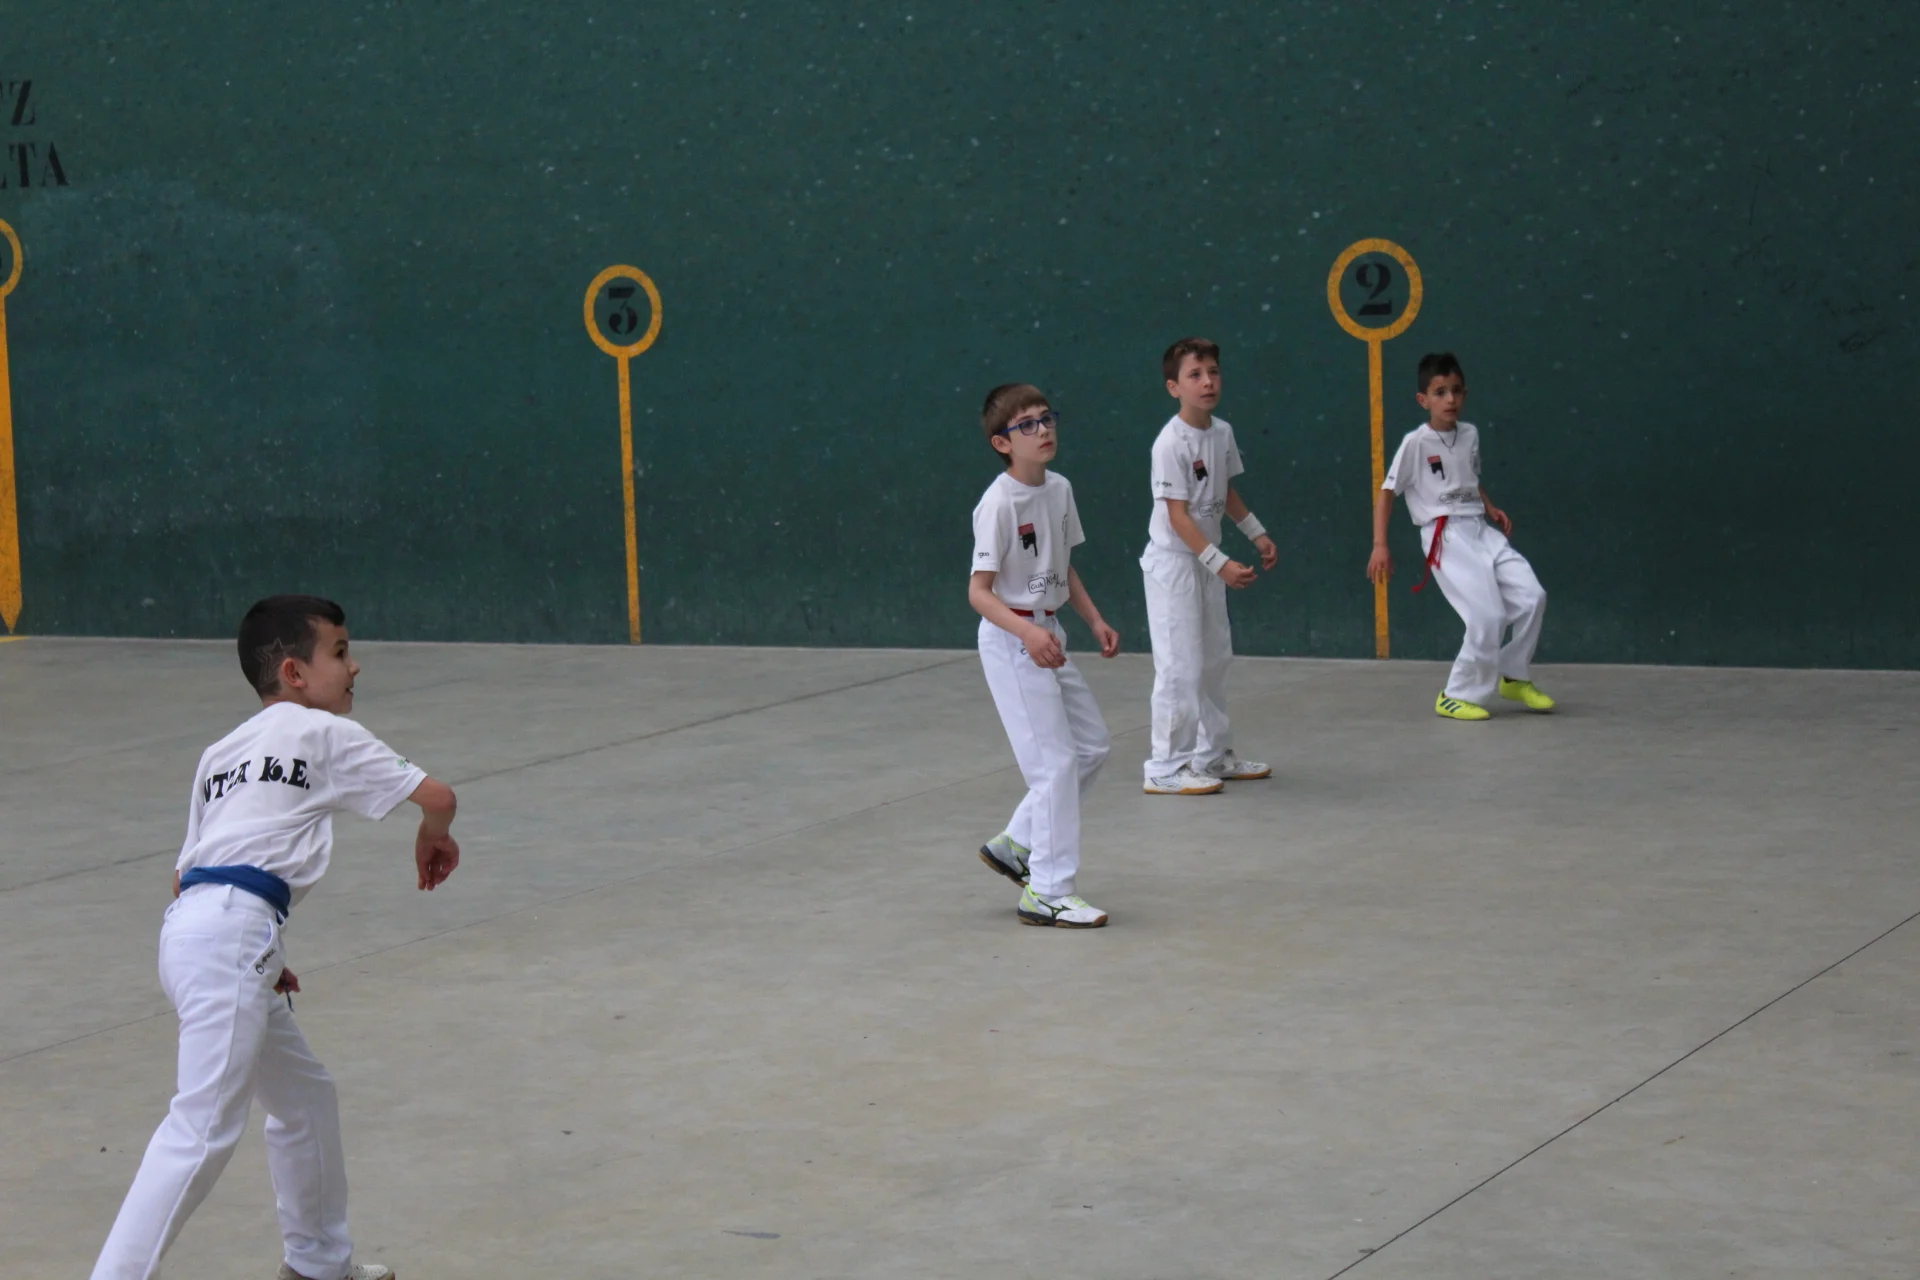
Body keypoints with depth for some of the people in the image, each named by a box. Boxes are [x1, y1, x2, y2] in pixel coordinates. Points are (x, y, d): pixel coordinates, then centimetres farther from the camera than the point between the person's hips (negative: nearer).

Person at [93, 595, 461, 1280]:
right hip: (232, 937, -9)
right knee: (204, 1130, -16)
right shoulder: (324, 733, 5)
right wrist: (434, 838, 26)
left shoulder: (223, 752, 25)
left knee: (305, 1098, 24)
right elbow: (436, 796, 4)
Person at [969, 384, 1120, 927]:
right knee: (1055, 761, -9)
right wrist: (1027, 633, -34)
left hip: (1047, 635, 9)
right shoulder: (998, 504, -19)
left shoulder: (1059, 489, 6)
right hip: (1010, 639, -9)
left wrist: (1095, 620, 11)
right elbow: (978, 591, -21)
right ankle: (1048, 892, -1)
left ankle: (1016, 843, 26)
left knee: (1091, 745, 14)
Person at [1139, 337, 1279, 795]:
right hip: (1173, 562, -8)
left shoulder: (1222, 432, 3)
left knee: (1214, 659, 15)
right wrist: (1220, 563, -27)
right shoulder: (1171, 443, -21)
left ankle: (1213, 755, 27)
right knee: (1181, 666, -8)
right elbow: (1177, 515, -22)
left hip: (1206, 560, 8)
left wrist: (1257, 534, 16)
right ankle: (1167, 768, -1)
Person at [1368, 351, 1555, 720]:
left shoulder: (1470, 435, 10)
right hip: (1445, 537, -7)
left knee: (1531, 596, -4)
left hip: (1481, 530, 7)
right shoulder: (1416, 443, -8)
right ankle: (1457, 696, -1)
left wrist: (1491, 508, 10)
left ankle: (1514, 677, 16)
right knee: (1487, 615, -17)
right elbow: (1387, 493, -6)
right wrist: (1380, 546, -13)